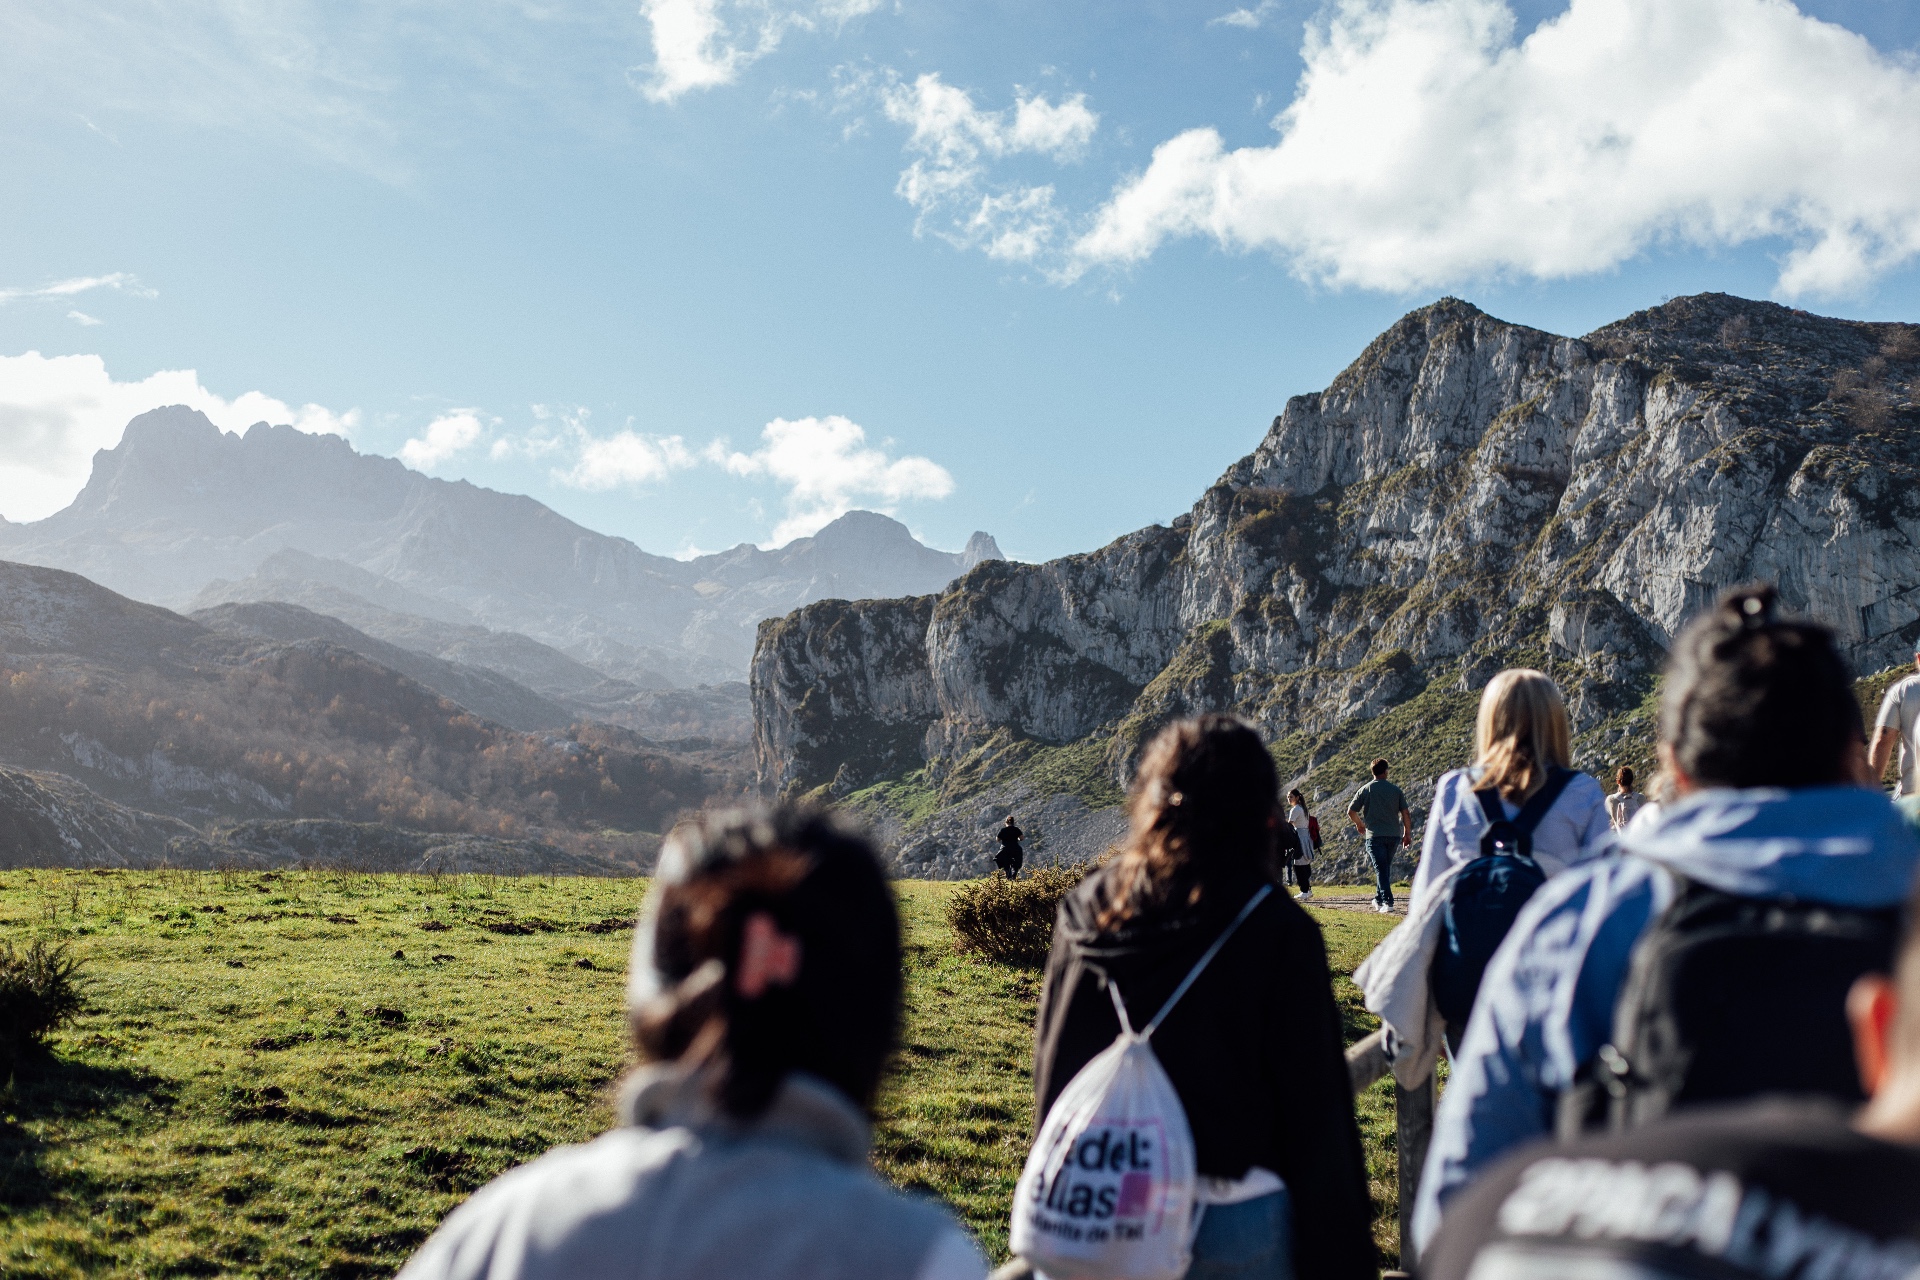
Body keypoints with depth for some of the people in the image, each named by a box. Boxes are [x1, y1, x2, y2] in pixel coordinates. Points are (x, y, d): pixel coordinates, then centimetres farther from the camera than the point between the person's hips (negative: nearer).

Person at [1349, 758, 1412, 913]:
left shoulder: (1365, 790, 1)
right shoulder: (1395, 790, 6)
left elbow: (1351, 811, 3)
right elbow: (1406, 813, 4)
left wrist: (1359, 824, 22)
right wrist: (1407, 833, 14)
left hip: (1374, 835, -3)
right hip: (1394, 835, 3)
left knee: (1381, 870, -5)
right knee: (1385, 868, 17)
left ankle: (1387, 902, -17)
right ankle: (1379, 899, 24)